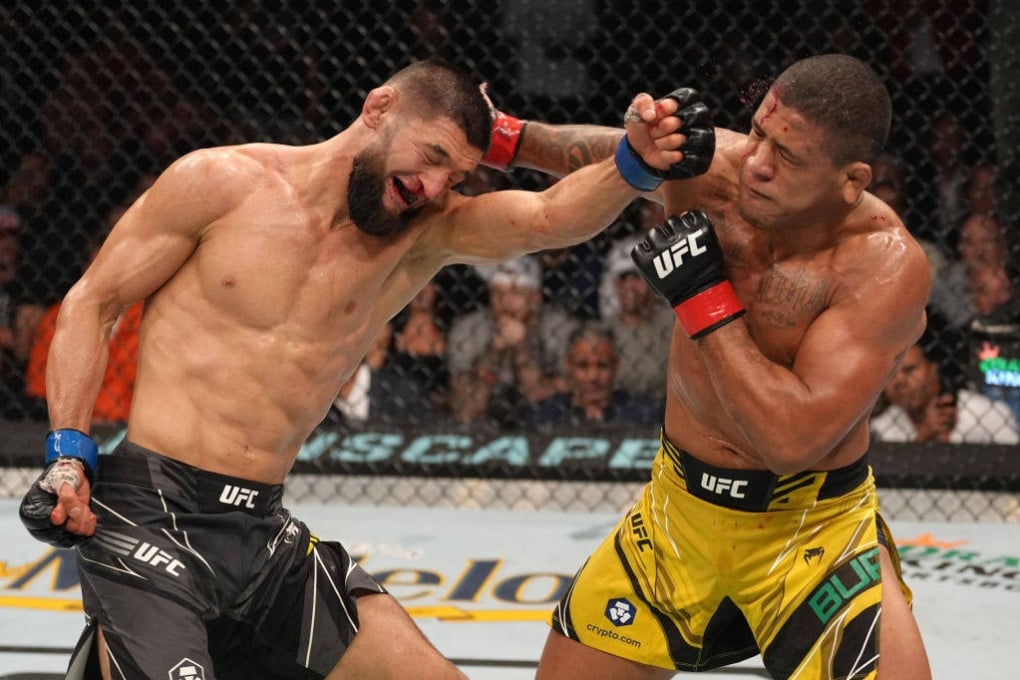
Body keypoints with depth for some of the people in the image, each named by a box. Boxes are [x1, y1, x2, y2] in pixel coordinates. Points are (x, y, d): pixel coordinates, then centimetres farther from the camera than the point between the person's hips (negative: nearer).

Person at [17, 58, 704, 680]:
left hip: (265, 531, 6)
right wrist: (68, 455, -10)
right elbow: (92, 303, 1)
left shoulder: (422, 233, 6)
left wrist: (636, 165, -30)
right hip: (151, 516, -6)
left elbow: (548, 219, -10)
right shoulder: (222, 184, -4)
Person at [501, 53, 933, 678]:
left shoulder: (886, 267, -25)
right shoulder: (710, 165, -13)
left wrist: (704, 297, -28)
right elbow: (604, 155, 12)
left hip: (812, 531, -4)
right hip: (680, 509, 4)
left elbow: (795, 439, -32)